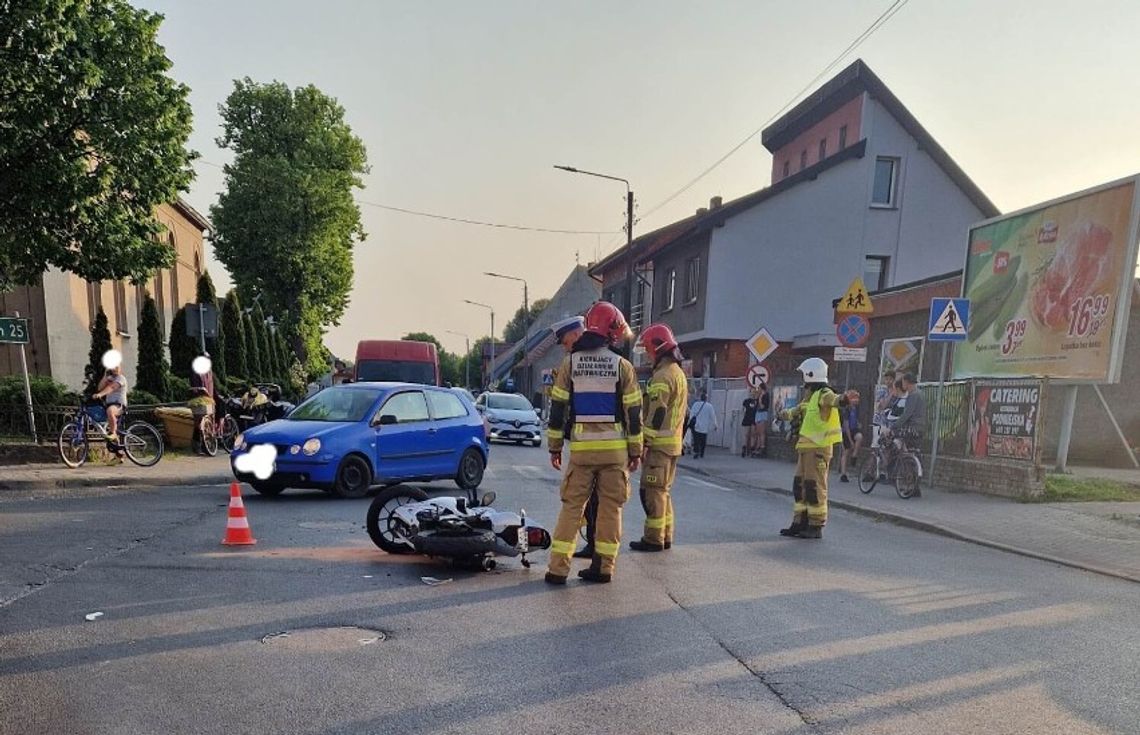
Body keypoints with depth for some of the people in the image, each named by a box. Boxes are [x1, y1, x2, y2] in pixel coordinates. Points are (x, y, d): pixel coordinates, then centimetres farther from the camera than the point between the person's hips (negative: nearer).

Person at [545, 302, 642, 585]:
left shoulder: (570, 362, 3)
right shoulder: (622, 365, 0)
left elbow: (558, 407, 3)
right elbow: (633, 412, 1)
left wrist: (554, 446, 10)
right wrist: (635, 451, 9)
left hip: (581, 447, 1)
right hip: (615, 448, 0)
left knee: (571, 506, 6)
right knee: (610, 507, 9)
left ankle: (558, 568, 2)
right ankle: (603, 566, 13)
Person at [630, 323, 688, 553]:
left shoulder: (662, 376, -15)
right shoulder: (678, 373, 17)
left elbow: (656, 414, -20)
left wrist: (644, 444, -18)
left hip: (659, 443, -10)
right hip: (674, 442, 10)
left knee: (652, 491, -4)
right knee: (663, 490, 16)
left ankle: (654, 539, 0)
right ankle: (665, 536, 21)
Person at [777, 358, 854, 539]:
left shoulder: (823, 394, -13)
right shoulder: (809, 397, 19)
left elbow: (834, 400, -38)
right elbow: (798, 410, 41)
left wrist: (844, 399, -60)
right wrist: (787, 414, 59)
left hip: (819, 449, -10)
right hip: (806, 448, 10)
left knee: (815, 487, -6)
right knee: (800, 485, 12)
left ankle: (816, 527, 1)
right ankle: (800, 523, 19)